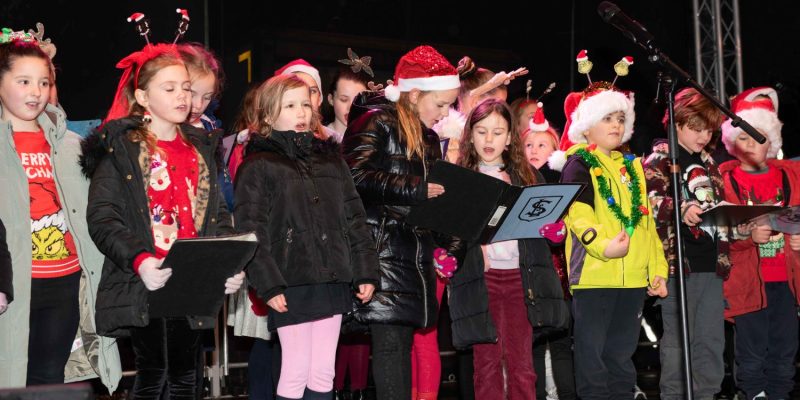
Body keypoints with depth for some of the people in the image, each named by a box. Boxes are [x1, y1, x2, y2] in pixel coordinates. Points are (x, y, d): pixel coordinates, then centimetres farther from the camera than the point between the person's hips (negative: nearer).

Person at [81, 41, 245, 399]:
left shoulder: (201, 148, 14)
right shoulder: (119, 147, -2)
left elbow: (218, 214, 12)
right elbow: (102, 218, -10)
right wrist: (139, 260, -26)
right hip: (144, 282, -5)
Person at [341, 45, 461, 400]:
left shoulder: (427, 136, 19)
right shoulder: (375, 122, -6)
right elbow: (356, 178, -20)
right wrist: (415, 189, -21)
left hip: (417, 252, 8)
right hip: (384, 249, -8)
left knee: (403, 341, 8)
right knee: (391, 341, -10)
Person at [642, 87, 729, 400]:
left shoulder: (708, 163, 19)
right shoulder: (660, 158, -3)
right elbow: (649, 201, -17)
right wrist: (681, 209, -34)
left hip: (712, 261, 7)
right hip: (679, 262, -7)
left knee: (712, 339, 9)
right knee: (678, 338, 0)